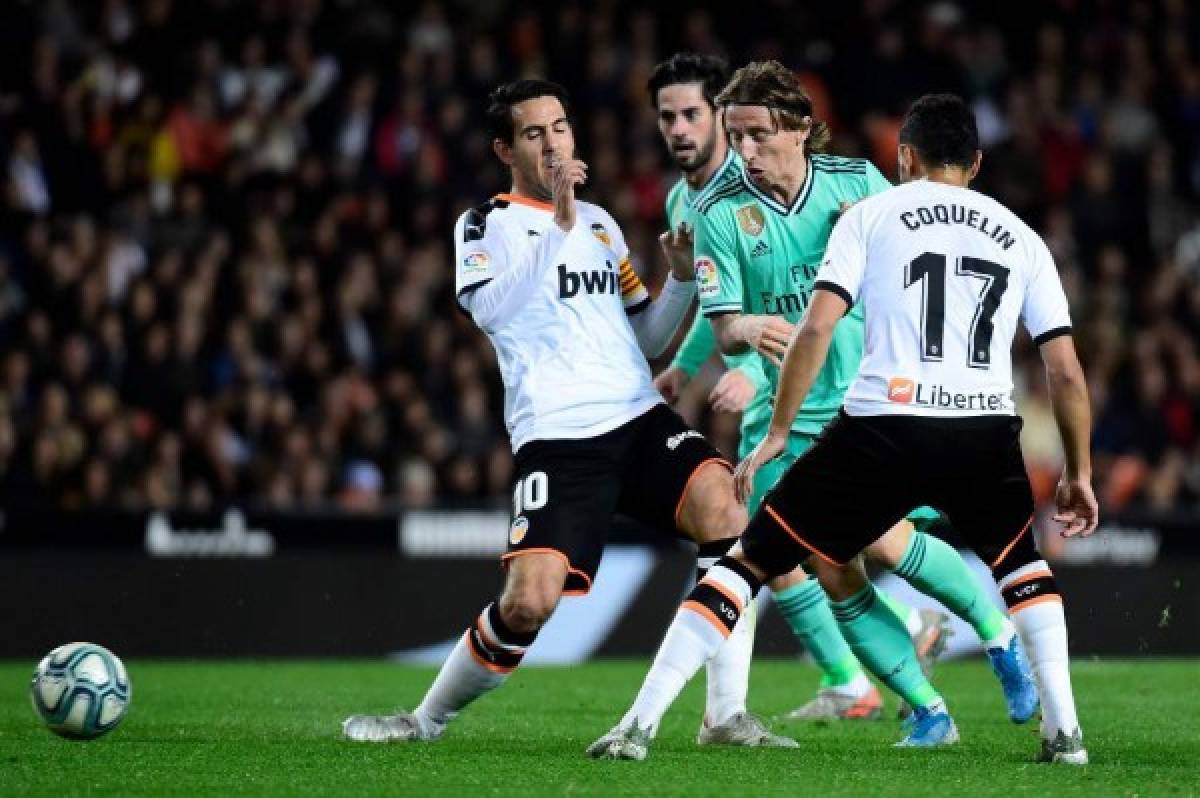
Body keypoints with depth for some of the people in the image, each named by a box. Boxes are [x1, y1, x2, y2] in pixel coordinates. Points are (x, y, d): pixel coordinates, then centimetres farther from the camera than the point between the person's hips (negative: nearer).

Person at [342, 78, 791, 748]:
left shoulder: (602, 223, 23)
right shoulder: (487, 225, 7)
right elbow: (489, 309, -14)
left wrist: (682, 276, 8)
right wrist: (558, 227, -19)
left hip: (638, 417, 4)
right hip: (556, 436, -4)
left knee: (723, 512, -26)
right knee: (530, 603, -19)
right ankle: (429, 720, 6)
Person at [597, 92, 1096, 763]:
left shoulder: (870, 216, 11)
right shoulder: (1021, 237, 18)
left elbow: (816, 329, -1)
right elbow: (1066, 371, 14)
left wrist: (777, 433, 4)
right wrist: (1079, 472, 25)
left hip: (886, 427, -2)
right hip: (988, 431, 2)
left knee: (751, 562, 7)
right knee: (1021, 562, 31)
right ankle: (1064, 730, 17)